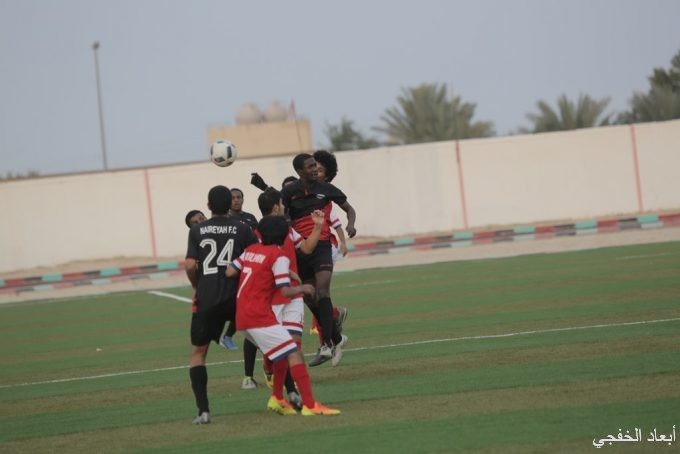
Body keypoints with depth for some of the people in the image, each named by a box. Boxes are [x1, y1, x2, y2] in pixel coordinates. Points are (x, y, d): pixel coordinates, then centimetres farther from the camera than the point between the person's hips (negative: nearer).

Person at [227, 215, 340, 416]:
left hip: (242, 316, 8)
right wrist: (303, 288, 6)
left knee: (283, 354, 22)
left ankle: (277, 399, 23)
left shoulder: (250, 250, 13)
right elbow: (285, 291, -13)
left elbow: (229, 272, 8)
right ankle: (310, 405, -18)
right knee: (294, 354, -10)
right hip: (260, 316, -8)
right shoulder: (279, 256, -8)